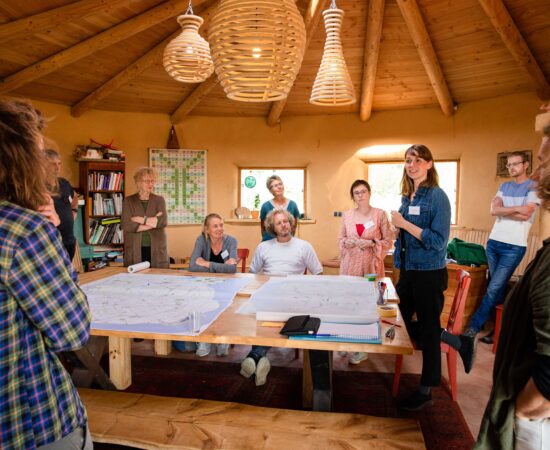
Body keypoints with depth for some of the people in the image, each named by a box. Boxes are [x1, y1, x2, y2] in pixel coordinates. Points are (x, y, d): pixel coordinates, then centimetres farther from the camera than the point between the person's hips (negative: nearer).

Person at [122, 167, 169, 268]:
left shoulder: (159, 200, 8)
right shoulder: (128, 201, 6)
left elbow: (163, 221, -7)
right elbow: (127, 225, -8)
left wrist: (141, 219, -9)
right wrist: (153, 222, -9)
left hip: (156, 250, 1)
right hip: (135, 250, -1)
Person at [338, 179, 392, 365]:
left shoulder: (380, 214, -2)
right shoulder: (347, 215, 8)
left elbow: (388, 241, 0)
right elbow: (341, 239, 14)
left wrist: (371, 243, -16)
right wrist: (348, 242, -7)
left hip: (371, 265, -3)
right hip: (350, 265, 3)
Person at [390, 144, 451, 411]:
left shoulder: (437, 196, -14)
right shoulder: (407, 196, 8)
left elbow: (438, 241, -20)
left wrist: (404, 224, -21)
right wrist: (398, 228, 4)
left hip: (429, 273, -8)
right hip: (407, 269, 8)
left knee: (428, 331, 3)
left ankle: (426, 391, 18)